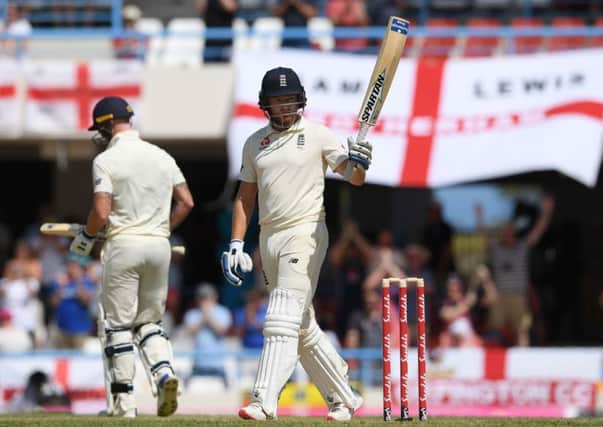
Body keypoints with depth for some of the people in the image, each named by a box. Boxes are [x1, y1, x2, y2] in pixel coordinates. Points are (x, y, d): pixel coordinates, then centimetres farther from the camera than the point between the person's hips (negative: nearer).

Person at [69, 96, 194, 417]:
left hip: (123, 244, -5)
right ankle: (164, 373, -11)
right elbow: (186, 202, 7)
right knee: (148, 321, 15)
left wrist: (85, 237, 4)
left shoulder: (106, 160, -7)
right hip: (160, 246, 5)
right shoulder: (162, 157, 10)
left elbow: (101, 213, -14)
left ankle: (124, 400, -2)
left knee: (118, 324, 2)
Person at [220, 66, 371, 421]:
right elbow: (245, 197, 16)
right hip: (269, 238, 6)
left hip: (305, 235, -6)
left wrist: (359, 163, -28)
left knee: (283, 320, -16)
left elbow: (354, 178, -4)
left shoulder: (318, 136, -1)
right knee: (303, 328, 10)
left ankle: (265, 402, -24)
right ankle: (343, 398, 21)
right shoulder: (255, 143, 13)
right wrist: (236, 243, 8)